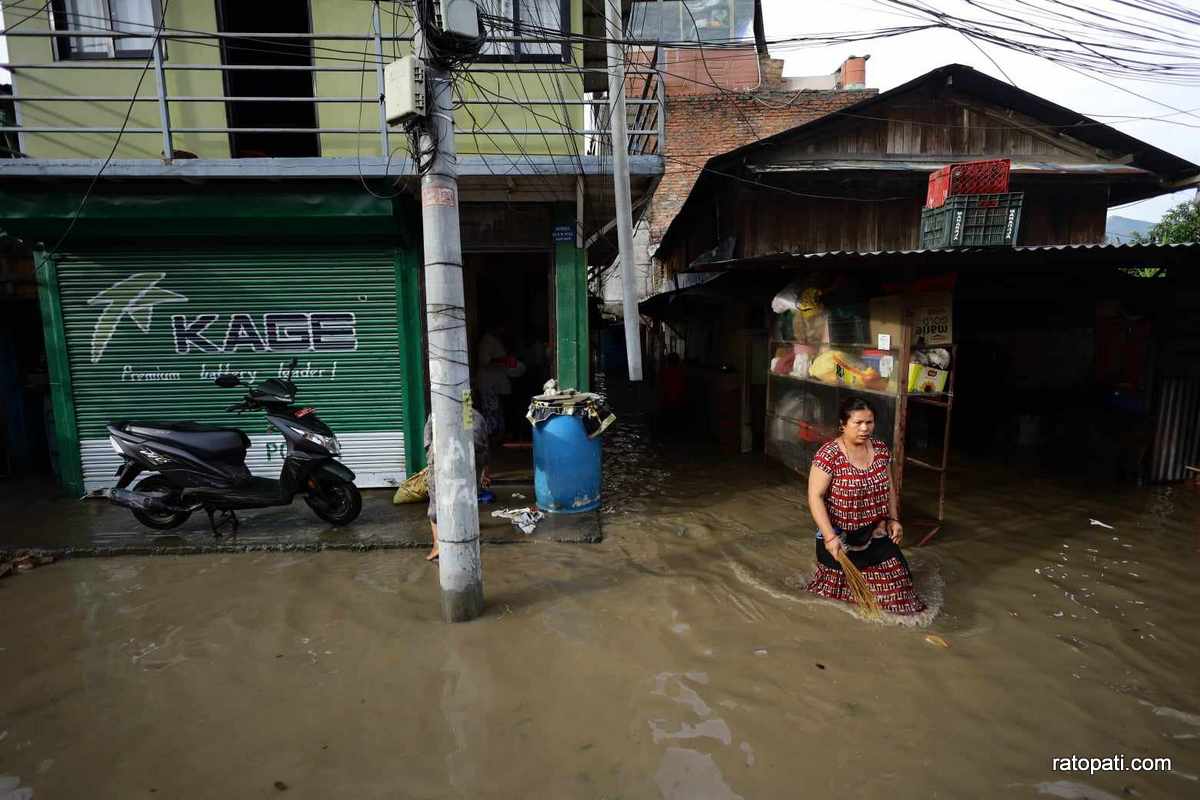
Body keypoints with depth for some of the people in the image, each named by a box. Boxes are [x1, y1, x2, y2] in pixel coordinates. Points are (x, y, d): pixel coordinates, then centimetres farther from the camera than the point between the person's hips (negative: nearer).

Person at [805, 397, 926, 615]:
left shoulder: (881, 449, -3)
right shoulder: (828, 455, -23)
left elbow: (889, 487, 12)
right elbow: (815, 497, -23)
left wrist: (893, 520, 4)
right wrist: (830, 537, -27)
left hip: (875, 532, 5)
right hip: (840, 534, -5)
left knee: (892, 576, 10)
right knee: (842, 582, 8)